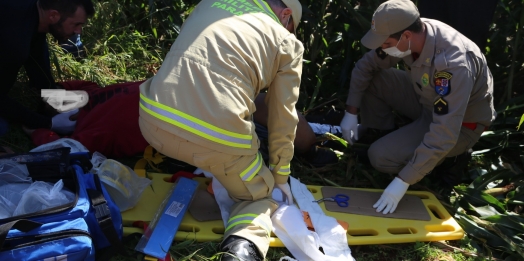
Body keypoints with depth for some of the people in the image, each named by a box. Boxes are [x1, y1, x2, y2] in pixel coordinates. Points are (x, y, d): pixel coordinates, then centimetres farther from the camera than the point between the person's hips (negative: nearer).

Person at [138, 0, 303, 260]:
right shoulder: (288, 42, 11)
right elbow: (283, 118, 13)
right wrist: (280, 176, 27)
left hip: (153, 121, 6)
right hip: (217, 139, -5)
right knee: (261, 197, 19)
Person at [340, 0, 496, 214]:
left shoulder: (454, 64, -39)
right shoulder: (409, 33, -18)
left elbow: (443, 136, -39)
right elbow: (365, 65, -3)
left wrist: (403, 181, -36)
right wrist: (351, 112, -8)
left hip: (461, 125, -6)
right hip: (426, 99, 7)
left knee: (381, 157, -20)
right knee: (372, 78, -11)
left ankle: (447, 155, 5)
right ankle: (380, 135, 11)